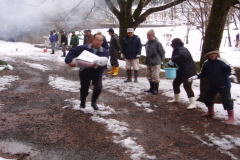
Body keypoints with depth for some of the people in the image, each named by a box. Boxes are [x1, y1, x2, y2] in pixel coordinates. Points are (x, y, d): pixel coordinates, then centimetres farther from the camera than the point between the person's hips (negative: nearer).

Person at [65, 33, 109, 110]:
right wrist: (69, 61, -19)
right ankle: (82, 103, 44)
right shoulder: (84, 48, -9)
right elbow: (72, 52, -4)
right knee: (84, 89, 11)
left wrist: (97, 66, -39)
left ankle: (94, 102, 10)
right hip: (85, 72, 0)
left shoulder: (104, 52, -8)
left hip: (97, 73, 0)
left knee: (98, 87, -20)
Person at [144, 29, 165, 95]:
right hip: (148, 62, 8)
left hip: (156, 63, -8)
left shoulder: (157, 43, -15)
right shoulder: (147, 43, 9)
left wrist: (161, 60, 1)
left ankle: (156, 90, 7)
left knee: (155, 77, -5)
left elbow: (162, 52, -8)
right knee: (149, 76, 15)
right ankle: (152, 88, 29)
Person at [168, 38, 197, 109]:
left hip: (188, 72, -11)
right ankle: (176, 99, 35)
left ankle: (193, 103, -16)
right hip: (182, 71, 11)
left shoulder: (182, 50, -20)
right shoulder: (177, 50, 11)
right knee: (175, 83, 18)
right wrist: (172, 62, -7)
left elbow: (182, 56, -42)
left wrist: (172, 60, -32)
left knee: (187, 86, -16)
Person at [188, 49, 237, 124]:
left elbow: (230, 69, -22)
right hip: (212, 85, 6)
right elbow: (202, 74, 9)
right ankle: (210, 112, 44)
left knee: (226, 100, -6)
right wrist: (195, 77, -4)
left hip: (223, 85, -6)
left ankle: (231, 117, 10)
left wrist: (232, 75, -42)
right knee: (207, 98, 18)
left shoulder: (221, 61, -19)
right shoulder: (206, 63, -2)